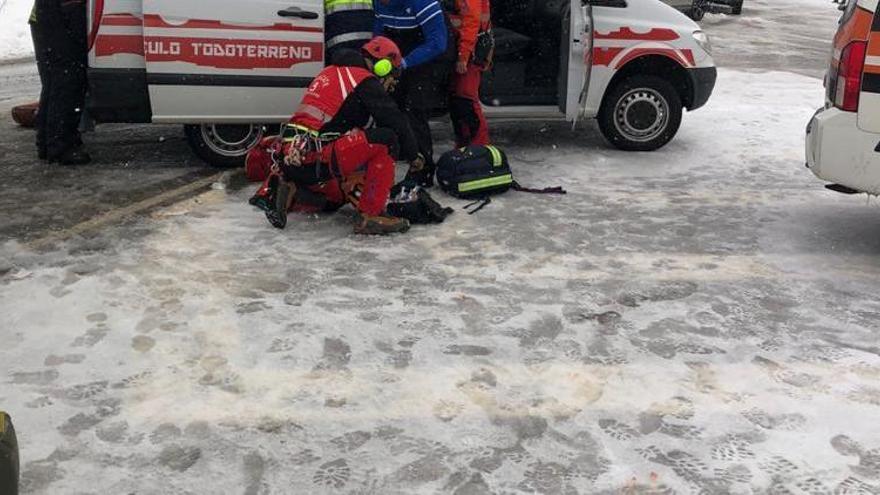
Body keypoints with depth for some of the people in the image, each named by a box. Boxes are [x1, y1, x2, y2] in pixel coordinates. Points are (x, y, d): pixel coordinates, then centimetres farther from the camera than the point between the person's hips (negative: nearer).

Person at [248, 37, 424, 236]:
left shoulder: (332, 72, 25)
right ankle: (371, 216, -12)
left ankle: (287, 193, 10)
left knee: (340, 195, 31)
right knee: (386, 140, -11)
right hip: (314, 159, -10)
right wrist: (414, 155, 10)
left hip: (292, 159, 10)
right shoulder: (365, 80, -3)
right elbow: (396, 122, -3)